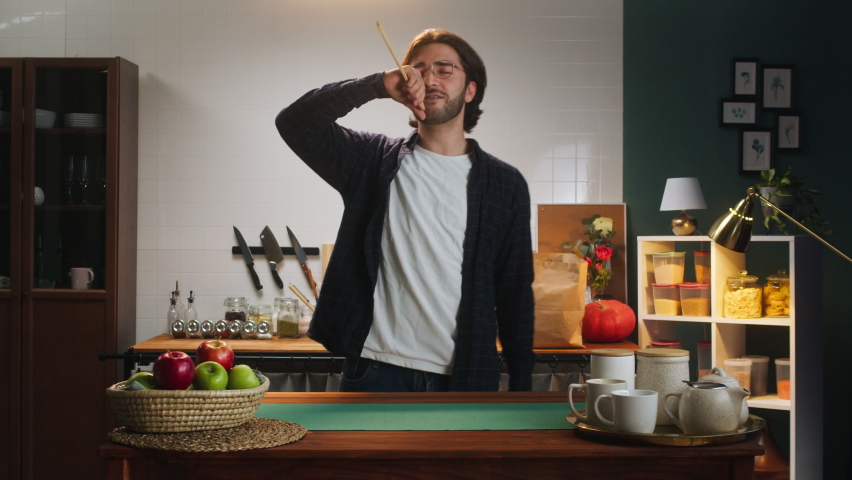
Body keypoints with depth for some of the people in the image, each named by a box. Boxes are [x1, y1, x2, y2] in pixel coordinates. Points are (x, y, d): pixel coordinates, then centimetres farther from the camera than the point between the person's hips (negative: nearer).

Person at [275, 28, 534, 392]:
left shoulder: (504, 183, 7)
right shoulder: (376, 162, 7)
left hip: (464, 376, 0)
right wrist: (378, 85, -12)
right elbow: (295, 124, -5)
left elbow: (515, 293, 7)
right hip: (376, 371, 0)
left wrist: (521, 386, 2)